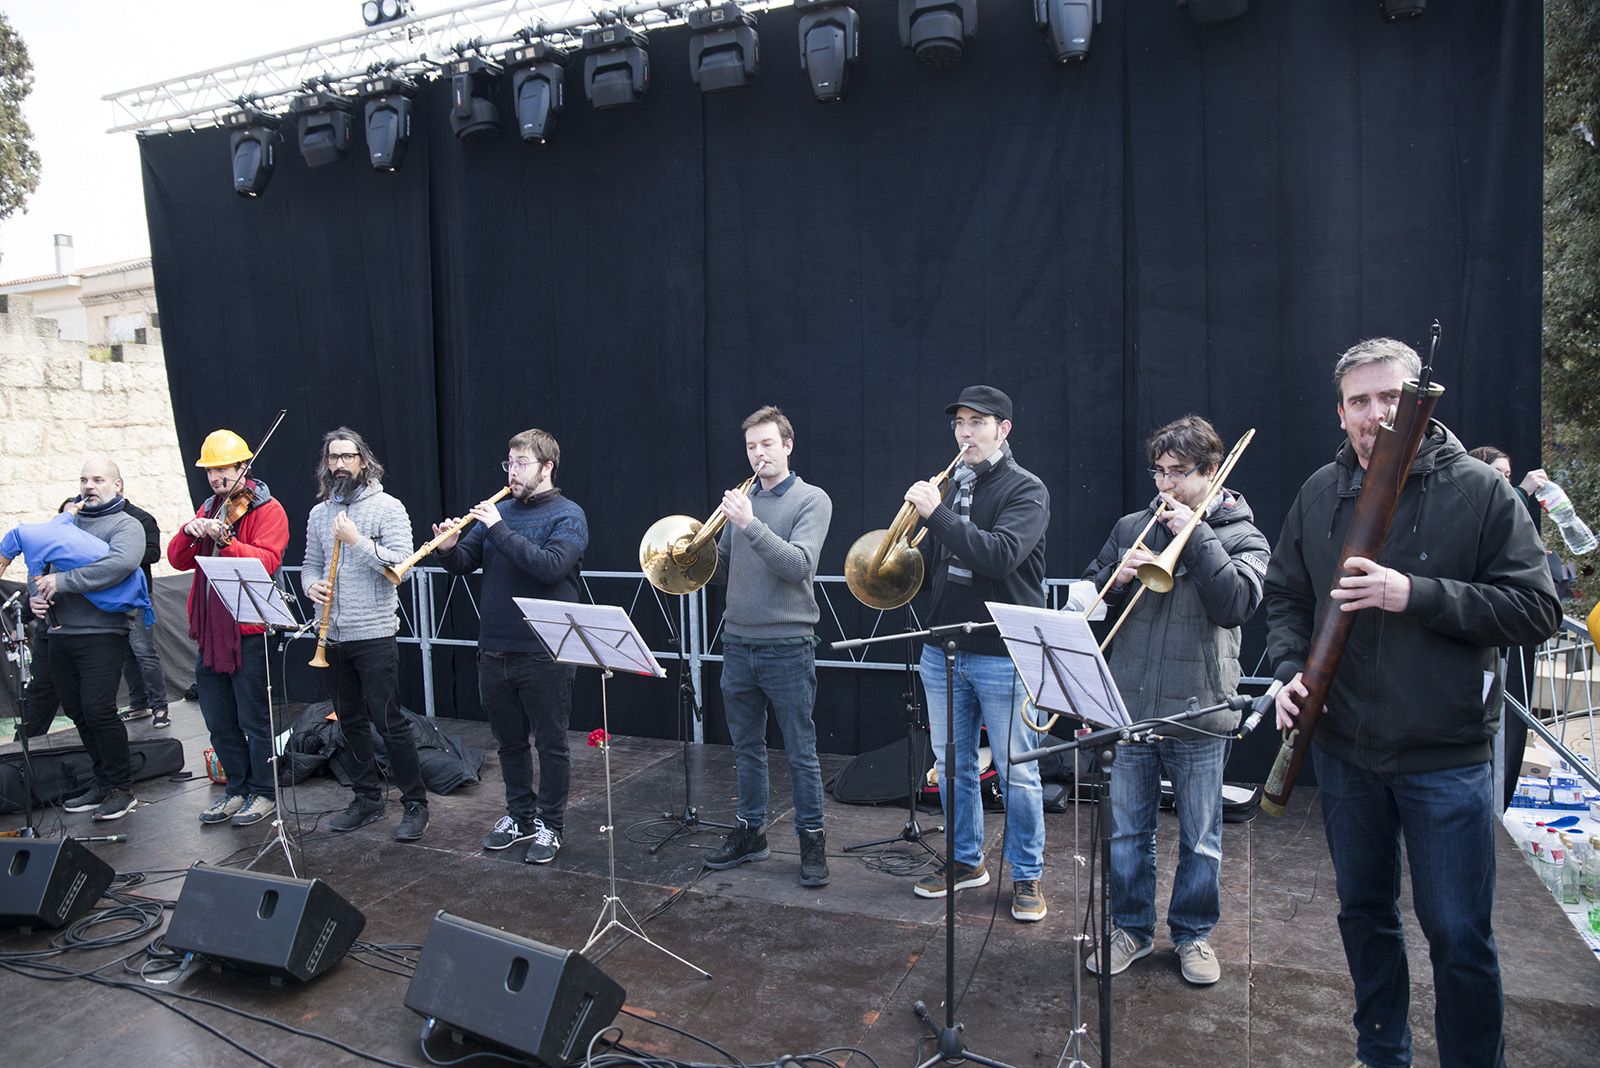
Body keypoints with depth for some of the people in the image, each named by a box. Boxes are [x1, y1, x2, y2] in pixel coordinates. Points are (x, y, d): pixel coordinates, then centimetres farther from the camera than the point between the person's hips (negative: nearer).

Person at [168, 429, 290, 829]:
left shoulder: (267, 510, -7)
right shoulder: (209, 508, 15)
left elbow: (266, 562, -20)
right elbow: (179, 560, 10)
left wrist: (225, 540, -32)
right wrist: (189, 532, -9)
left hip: (247, 630, -7)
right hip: (209, 630, 7)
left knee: (254, 719, 2)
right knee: (218, 721, 15)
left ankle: (264, 792, 15)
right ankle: (238, 788, 28)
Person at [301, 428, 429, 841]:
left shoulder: (387, 507, -6)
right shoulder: (319, 514, 12)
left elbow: (402, 563, -14)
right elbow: (310, 563, 18)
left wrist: (358, 541, -21)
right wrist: (312, 584, -3)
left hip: (374, 634, -6)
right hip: (333, 636, 6)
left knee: (389, 721, -4)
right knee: (351, 721, 15)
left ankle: (414, 803, 7)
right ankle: (367, 798, 28)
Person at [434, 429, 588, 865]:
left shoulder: (567, 516, -6)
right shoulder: (499, 511, 10)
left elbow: (550, 566, -23)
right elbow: (464, 563, 9)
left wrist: (500, 530, -23)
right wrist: (449, 550, -13)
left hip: (545, 653, -5)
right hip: (494, 650, 6)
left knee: (550, 744, 6)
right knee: (509, 742, 17)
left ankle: (550, 825, 21)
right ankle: (520, 815, 33)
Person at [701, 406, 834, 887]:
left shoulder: (811, 500, -5)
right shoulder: (743, 499, 11)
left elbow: (799, 565, -19)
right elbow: (725, 567, 16)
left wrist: (750, 525, -26)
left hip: (787, 647, -5)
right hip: (738, 642, 6)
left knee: (801, 752, 3)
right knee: (746, 747, 16)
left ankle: (812, 838, 17)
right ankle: (751, 832, 29)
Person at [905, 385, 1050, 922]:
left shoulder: (1025, 489, -8)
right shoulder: (950, 487, 11)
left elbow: (1001, 554, -25)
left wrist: (936, 514, -24)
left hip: (1003, 656, -6)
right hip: (943, 651, 6)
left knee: (1017, 773, 4)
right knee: (952, 765, 16)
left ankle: (1027, 875, 21)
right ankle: (966, 860, 33)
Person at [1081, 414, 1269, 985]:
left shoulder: (1241, 536, 0)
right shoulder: (1132, 527, 8)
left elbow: (1237, 605, -17)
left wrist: (1196, 534, -17)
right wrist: (1117, 579, -11)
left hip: (1199, 713, -2)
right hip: (1129, 707, 3)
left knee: (1200, 839, 12)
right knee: (1127, 832, 12)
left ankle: (1194, 934, 31)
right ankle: (1131, 928, 30)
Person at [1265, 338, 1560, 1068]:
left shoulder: (1480, 492, -8)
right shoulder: (1319, 494, 3)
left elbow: (1537, 611, -12)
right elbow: (1285, 595, 10)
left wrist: (1417, 594, -24)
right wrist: (1291, 668, -7)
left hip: (1446, 756, -4)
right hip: (1343, 748, 4)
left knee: (1458, 935, 4)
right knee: (1363, 911, 18)